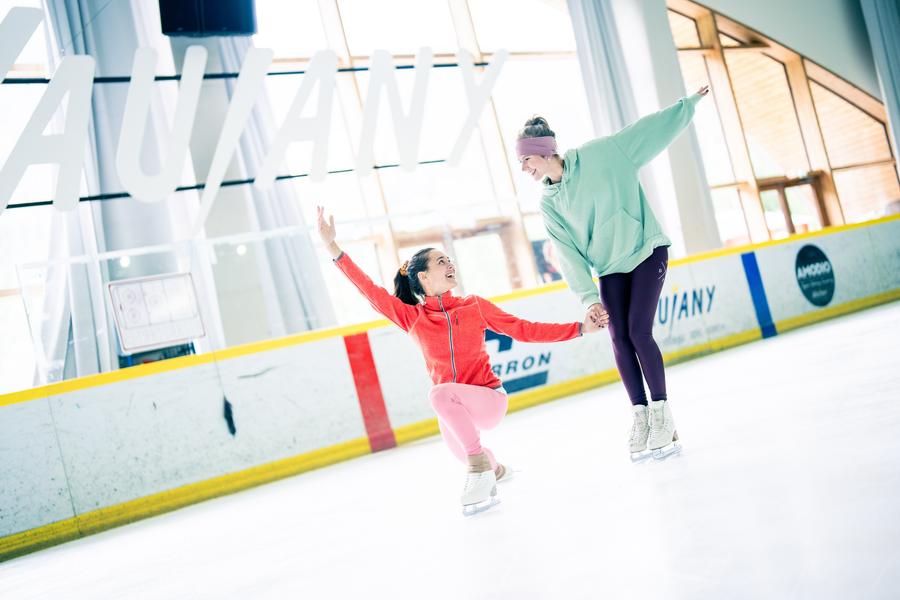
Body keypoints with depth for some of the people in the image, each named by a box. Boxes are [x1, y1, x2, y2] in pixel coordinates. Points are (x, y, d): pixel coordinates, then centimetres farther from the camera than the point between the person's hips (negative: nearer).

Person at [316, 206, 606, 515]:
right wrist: (333, 247, -18)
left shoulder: (474, 306, -2)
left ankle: (480, 465, -20)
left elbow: (525, 330, 1)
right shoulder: (412, 317, -2)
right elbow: (371, 291, -9)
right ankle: (494, 470, 33)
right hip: (454, 407, 4)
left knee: (440, 393, -28)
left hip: (489, 398, -4)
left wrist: (580, 327, -3)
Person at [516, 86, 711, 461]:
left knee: (639, 332, -14)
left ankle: (661, 414, -4)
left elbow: (648, 130, -2)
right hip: (611, 269, 4)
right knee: (620, 339, -5)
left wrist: (688, 103, 2)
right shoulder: (549, 204, -1)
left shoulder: (599, 155, -10)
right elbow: (569, 256, -5)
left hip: (647, 251, -4)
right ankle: (640, 416, 6)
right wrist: (587, 297, -14)